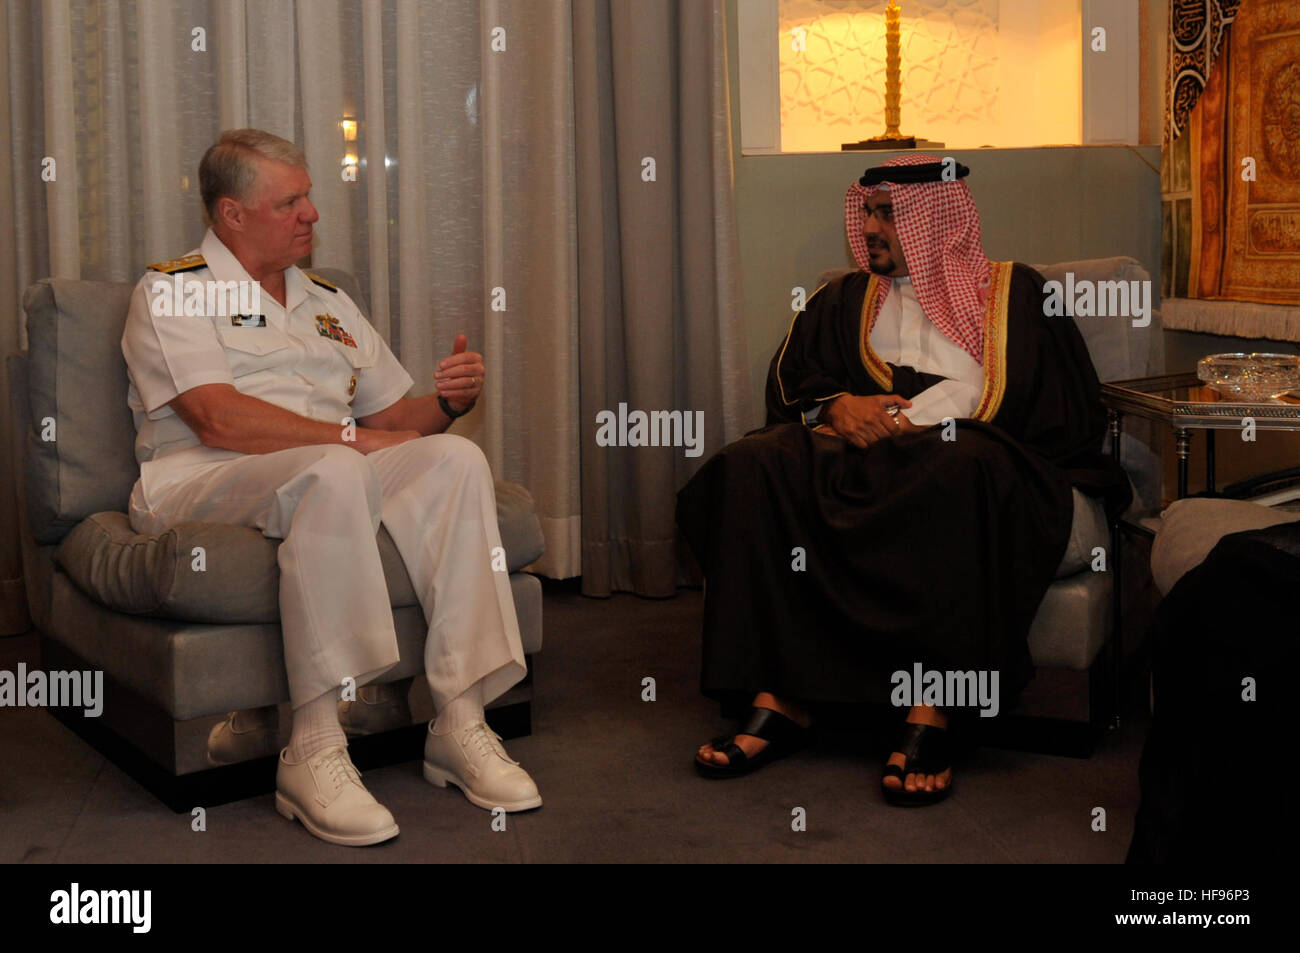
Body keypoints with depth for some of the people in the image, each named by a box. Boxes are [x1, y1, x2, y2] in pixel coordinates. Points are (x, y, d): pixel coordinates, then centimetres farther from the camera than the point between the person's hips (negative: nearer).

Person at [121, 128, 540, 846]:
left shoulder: (328, 303, 24)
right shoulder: (173, 291, 4)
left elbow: (393, 418, 21)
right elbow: (219, 419, -13)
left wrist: (449, 402, -1)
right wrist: (352, 437, -16)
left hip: (329, 471, 6)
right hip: (200, 485, -6)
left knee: (456, 459, -22)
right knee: (332, 472, -38)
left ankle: (460, 723, -24)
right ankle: (313, 754, -36)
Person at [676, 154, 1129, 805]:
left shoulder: (1013, 291, 17)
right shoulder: (847, 298, 30)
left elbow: (1004, 391, 1)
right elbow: (790, 378, 19)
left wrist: (902, 420, -11)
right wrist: (839, 404, -4)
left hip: (965, 446, -3)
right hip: (859, 445, 4)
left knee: (965, 471, -42)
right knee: (752, 467, -28)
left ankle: (930, 714, -42)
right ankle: (779, 701, -34)